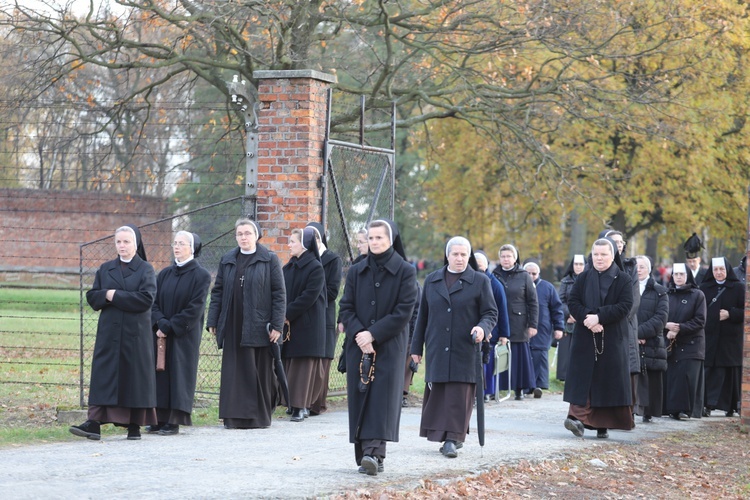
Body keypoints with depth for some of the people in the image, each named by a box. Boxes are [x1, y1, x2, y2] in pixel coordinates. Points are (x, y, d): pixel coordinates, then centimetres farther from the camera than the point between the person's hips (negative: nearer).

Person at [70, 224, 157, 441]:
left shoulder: (145, 270, 1)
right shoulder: (105, 269, 13)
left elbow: (146, 299, -12)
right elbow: (92, 297, 8)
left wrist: (114, 295, -11)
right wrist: (107, 295, -13)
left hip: (135, 333, -3)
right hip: (108, 332, 3)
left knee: (134, 376, 0)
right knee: (103, 375, -5)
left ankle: (134, 424, 7)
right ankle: (94, 423, -11)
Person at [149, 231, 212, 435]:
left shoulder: (201, 275, -5)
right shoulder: (165, 274, 10)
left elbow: (195, 308, -12)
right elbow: (154, 302, 4)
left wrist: (170, 326, -14)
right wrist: (160, 323, -14)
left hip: (184, 336, -5)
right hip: (162, 334, 5)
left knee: (178, 373, -3)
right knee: (160, 373, 3)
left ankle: (174, 421, 0)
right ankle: (160, 418, 8)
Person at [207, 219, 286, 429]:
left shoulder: (269, 260, 0)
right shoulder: (227, 260, 10)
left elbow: (279, 293, -2)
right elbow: (217, 291, 11)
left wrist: (277, 325, -9)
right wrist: (213, 321, 4)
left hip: (258, 325, -3)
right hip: (232, 327, 3)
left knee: (259, 371, 3)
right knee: (234, 371, 0)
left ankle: (260, 416, 12)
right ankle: (234, 416, 3)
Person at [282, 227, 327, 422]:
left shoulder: (315, 268, -8)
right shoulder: (288, 267, 12)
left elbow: (309, 296, -15)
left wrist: (287, 314, -15)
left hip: (307, 326, -7)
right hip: (289, 325, 7)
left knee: (303, 366, -5)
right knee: (290, 365, 5)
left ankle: (301, 406, -4)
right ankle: (296, 404, 11)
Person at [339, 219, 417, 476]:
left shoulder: (405, 272, -1)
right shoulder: (356, 271, 9)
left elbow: (403, 312, -8)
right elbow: (346, 307, 5)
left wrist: (373, 334, -13)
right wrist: (359, 334, -12)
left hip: (389, 346, -4)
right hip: (358, 346, 4)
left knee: (382, 397, -11)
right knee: (359, 398, 0)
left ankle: (375, 452, -21)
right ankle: (365, 455, 4)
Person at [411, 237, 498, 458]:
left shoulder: (480, 281, 4)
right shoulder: (432, 280, 13)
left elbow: (491, 313, 3)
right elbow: (423, 315, 16)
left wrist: (483, 328, -20)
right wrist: (417, 347, 14)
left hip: (464, 351, -3)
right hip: (437, 349, 3)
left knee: (459, 396, -7)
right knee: (437, 394, 3)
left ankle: (452, 439, -6)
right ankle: (450, 436, 14)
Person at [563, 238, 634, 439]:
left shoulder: (623, 279, 1)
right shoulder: (584, 278, 9)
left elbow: (625, 305, -9)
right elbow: (572, 301, 2)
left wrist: (599, 317, -18)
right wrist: (586, 318, -16)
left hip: (613, 339, -2)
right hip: (585, 338, 2)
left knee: (608, 379, -2)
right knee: (583, 377, -8)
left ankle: (603, 425, 4)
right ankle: (578, 416, -15)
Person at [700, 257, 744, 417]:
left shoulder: (738, 288, 3)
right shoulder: (704, 288, 10)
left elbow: (746, 311, 0)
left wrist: (730, 314, -13)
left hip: (731, 339, -1)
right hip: (709, 336, 1)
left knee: (730, 372, -1)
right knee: (710, 371, -6)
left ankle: (731, 406, 5)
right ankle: (709, 404, -7)